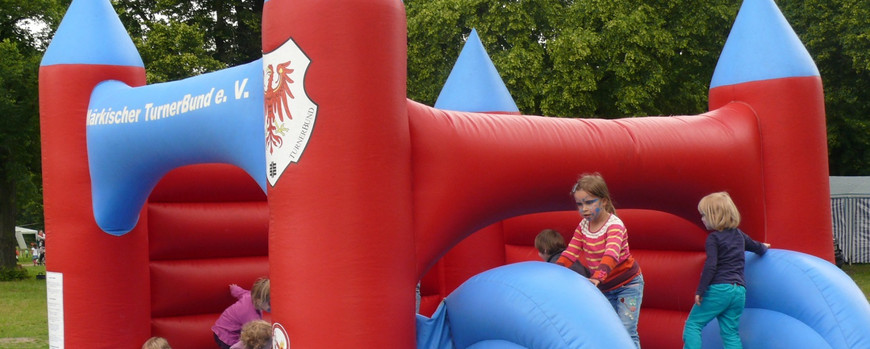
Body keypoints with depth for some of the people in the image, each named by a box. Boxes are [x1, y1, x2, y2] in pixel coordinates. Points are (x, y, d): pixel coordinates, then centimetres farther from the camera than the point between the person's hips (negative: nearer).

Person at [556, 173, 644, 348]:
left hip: (628, 284, -7)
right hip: (605, 287, 7)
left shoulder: (615, 225, -23)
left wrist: (597, 278, -55)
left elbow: (611, 254, -39)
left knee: (626, 331, -14)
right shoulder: (583, 226, -2)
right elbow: (570, 253, -3)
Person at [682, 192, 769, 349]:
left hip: (718, 289, -7)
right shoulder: (738, 234, 16)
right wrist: (763, 247, 59)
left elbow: (710, 266, -15)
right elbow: (755, 246, 36)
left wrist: (700, 290, -14)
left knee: (693, 324, 1)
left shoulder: (713, 238, -4)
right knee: (731, 333, 8)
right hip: (739, 291, 7)